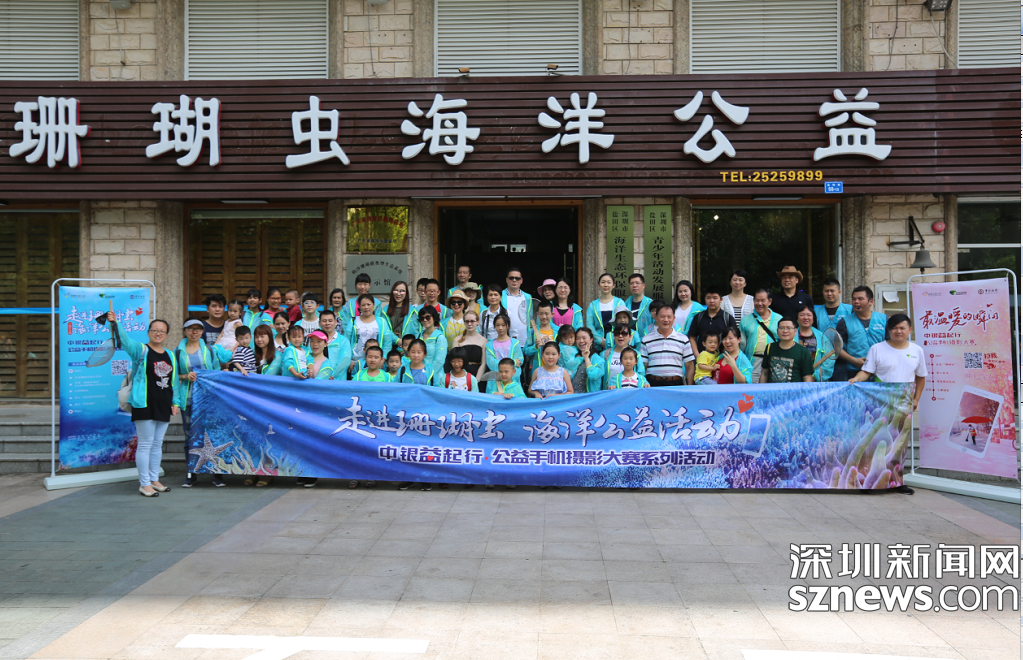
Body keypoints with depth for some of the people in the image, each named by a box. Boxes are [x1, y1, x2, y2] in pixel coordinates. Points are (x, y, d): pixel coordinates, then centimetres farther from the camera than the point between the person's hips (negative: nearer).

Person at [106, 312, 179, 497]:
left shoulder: (171, 356, 14)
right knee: (145, 444, -3)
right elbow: (124, 339, -22)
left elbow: (175, 381, 18)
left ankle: (154, 480, 23)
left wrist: (176, 402, 13)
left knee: (157, 444, 13)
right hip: (144, 405, -6)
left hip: (163, 406, 6)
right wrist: (114, 324, -39)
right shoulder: (140, 350, -2)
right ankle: (144, 484, 4)